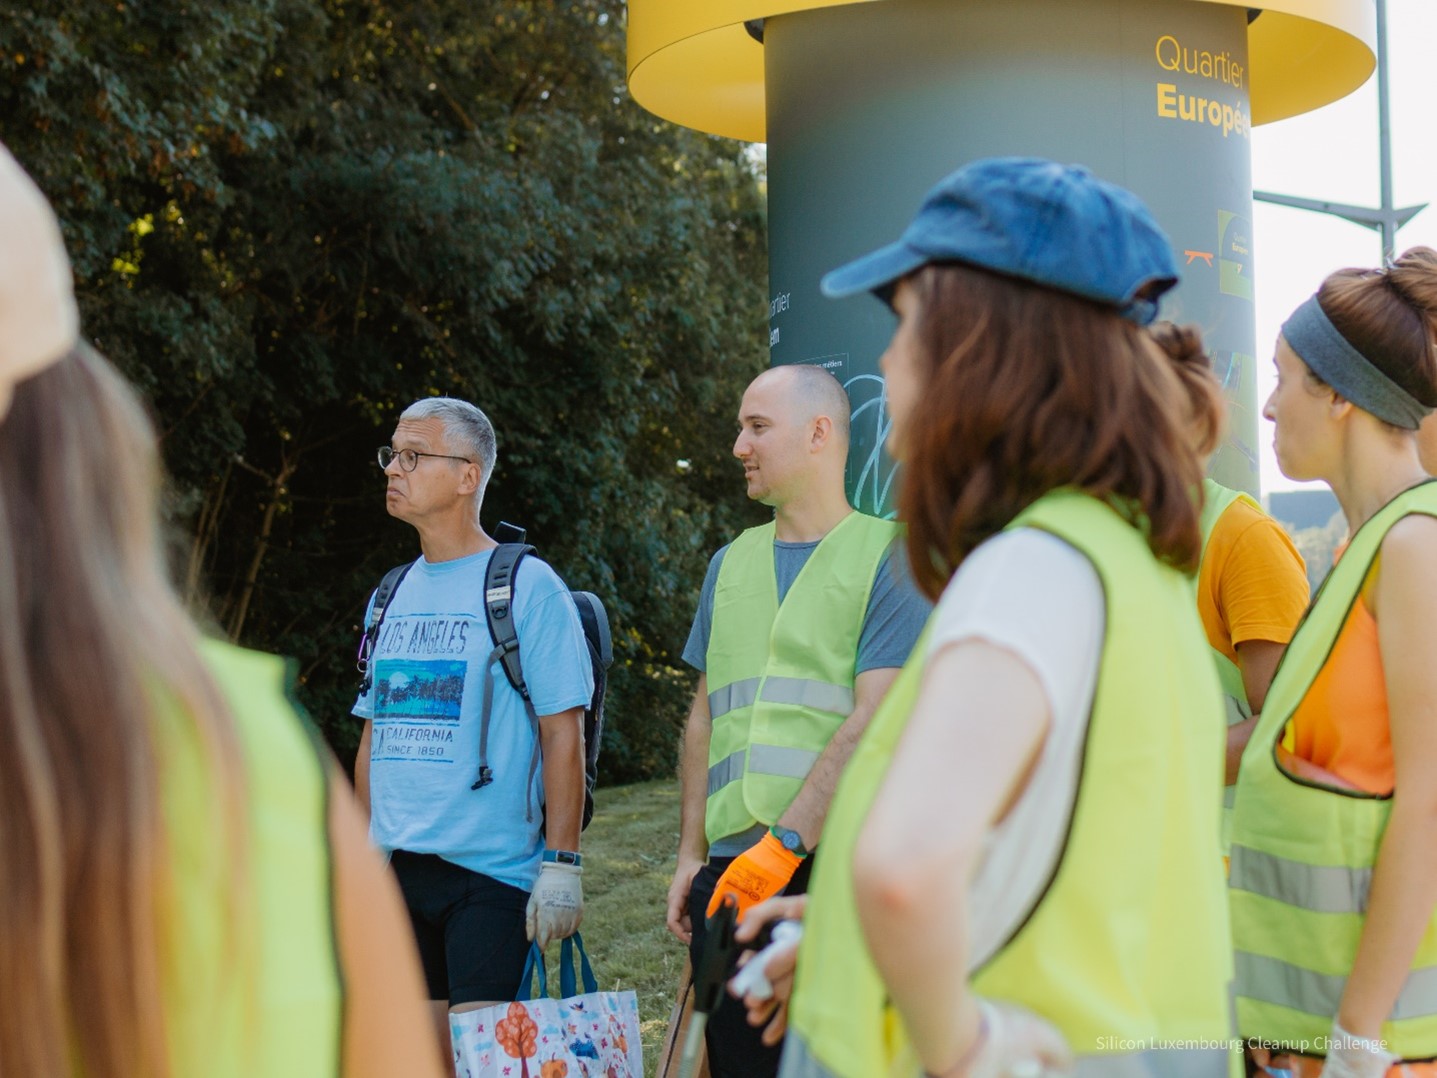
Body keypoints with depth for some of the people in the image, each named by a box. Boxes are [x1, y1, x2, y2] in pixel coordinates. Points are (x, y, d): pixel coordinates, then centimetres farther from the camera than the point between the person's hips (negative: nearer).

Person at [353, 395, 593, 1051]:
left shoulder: (526, 586, -5)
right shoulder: (391, 597, 14)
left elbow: (563, 733, -9)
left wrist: (560, 864, -14)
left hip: (490, 872, -6)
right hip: (396, 872, 6)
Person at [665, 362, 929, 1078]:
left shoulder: (887, 555, -2)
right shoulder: (731, 563, 17)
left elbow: (873, 723, -12)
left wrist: (786, 843, -18)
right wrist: (691, 854, 12)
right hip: (731, 871, 5)